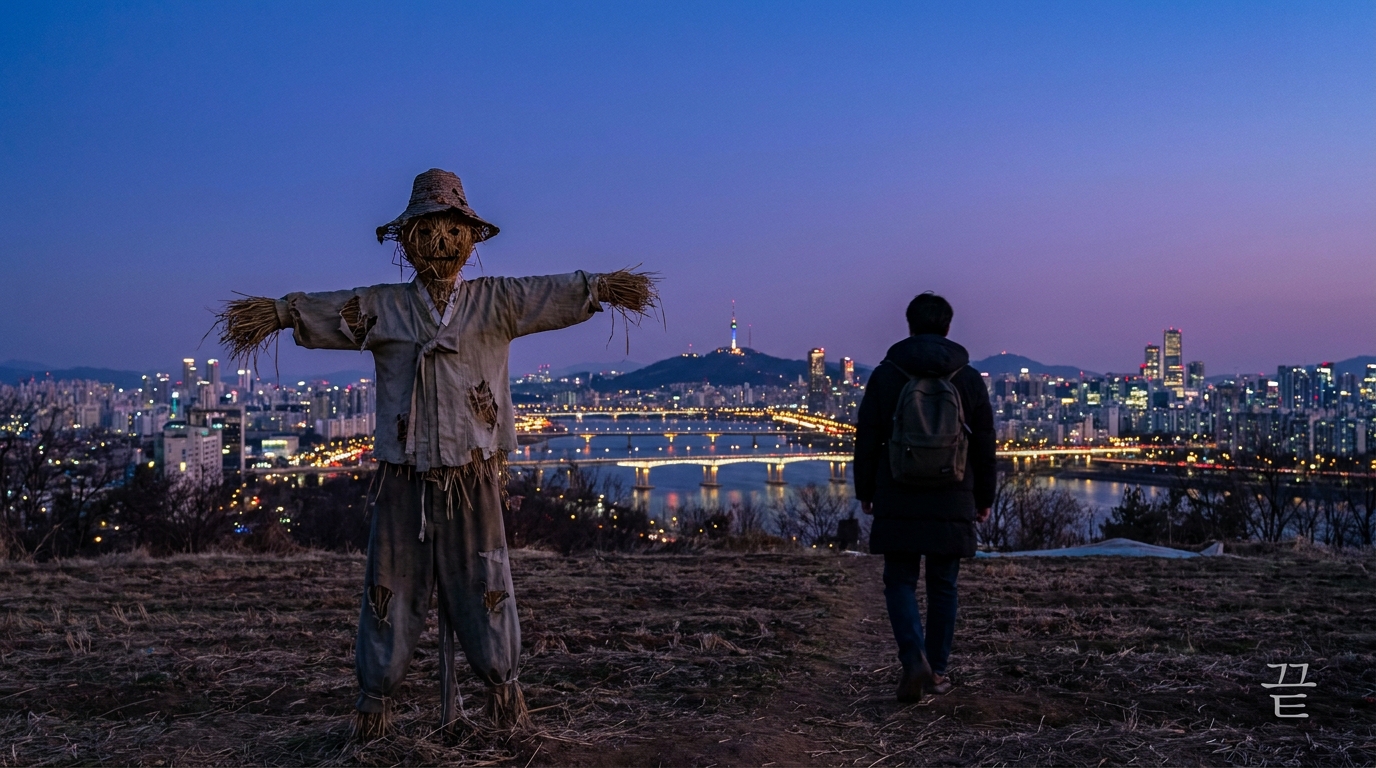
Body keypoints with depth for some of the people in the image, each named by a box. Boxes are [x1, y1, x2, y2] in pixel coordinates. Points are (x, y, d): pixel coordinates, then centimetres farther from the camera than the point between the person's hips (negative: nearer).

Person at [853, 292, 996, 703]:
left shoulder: (885, 375, -1)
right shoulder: (970, 379, 3)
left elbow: (867, 441, 1)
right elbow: (985, 447, 7)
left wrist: (865, 491, 11)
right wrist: (984, 498, 17)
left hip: (897, 502, -1)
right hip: (952, 504, 1)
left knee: (900, 581, 7)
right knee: (942, 586, 11)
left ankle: (915, 660, -12)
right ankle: (937, 672, 17)